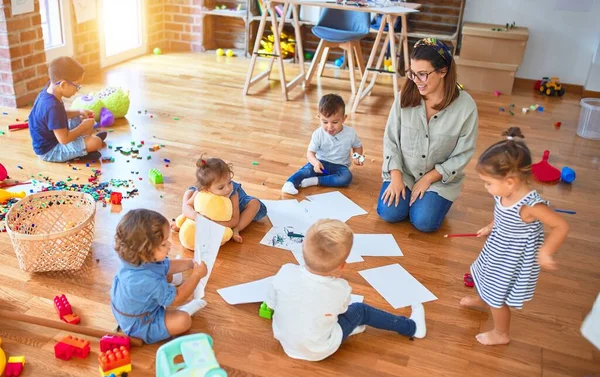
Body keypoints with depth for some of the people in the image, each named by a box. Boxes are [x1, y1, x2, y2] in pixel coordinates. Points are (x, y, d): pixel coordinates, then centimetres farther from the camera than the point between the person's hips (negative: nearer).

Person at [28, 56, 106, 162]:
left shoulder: (48, 92, -6)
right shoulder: (53, 107, -35)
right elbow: (64, 139, -31)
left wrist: (79, 112, 3)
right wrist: (83, 126, -18)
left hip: (51, 137, 10)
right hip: (49, 151, -10)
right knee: (95, 143, -23)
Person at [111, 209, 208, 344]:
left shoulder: (141, 260, -18)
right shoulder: (148, 281, -44)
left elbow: (167, 266, 4)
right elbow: (176, 299, -28)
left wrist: (191, 263, -5)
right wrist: (196, 275, -23)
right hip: (139, 326, -9)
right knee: (183, 321, -22)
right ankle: (184, 310, 8)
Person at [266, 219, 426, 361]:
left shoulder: (285, 272, -25)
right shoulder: (340, 289, -28)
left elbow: (271, 303, -6)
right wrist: (335, 279, -2)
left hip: (284, 340, 3)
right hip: (318, 352, -3)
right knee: (360, 310, 12)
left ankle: (348, 325, 27)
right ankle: (412, 327, 28)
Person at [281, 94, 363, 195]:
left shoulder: (350, 133, -9)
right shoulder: (318, 134, -11)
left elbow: (357, 146, 10)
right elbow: (310, 152, -11)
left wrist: (357, 156, -13)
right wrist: (315, 162, -34)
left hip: (340, 166, 0)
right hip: (321, 163, 0)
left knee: (347, 177, -32)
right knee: (307, 169, -31)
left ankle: (315, 181, -32)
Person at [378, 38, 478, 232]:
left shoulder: (465, 106, -18)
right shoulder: (405, 96, -12)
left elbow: (463, 154, -11)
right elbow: (391, 139, -5)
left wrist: (428, 179, -15)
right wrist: (396, 177, -16)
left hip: (440, 177, -1)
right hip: (403, 171, 2)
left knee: (424, 222, -19)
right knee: (389, 213, -16)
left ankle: (433, 197, 15)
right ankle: (406, 191, 16)